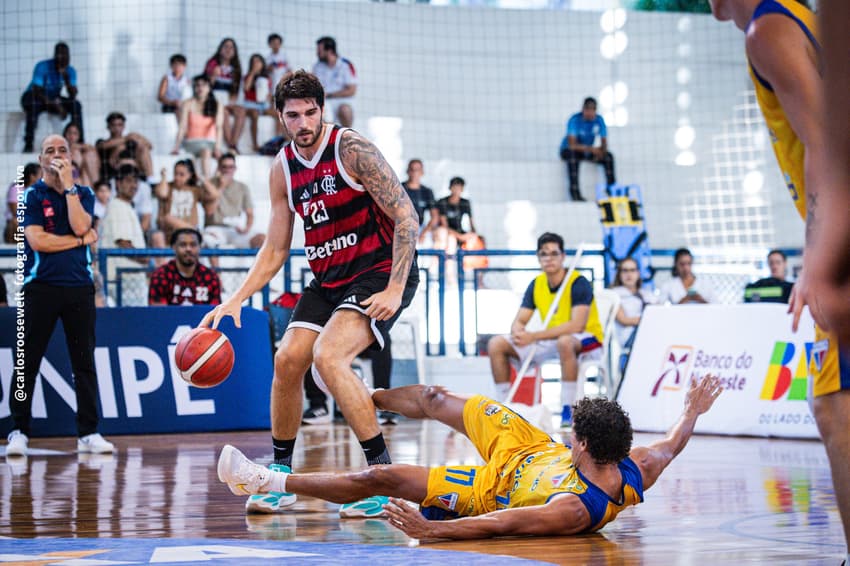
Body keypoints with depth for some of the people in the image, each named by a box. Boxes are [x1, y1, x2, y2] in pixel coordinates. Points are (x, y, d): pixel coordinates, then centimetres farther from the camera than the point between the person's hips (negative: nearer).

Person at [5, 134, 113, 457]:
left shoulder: (83, 194, 11)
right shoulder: (30, 196, 3)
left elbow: (80, 226, -8)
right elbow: (37, 241, -10)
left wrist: (68, 185, -7)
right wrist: (82, 240, -5)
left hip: (79, 286, 3)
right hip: (40, 286, -2)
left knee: (84, 362, 3)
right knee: (27, 362, -2)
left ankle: (88, 433, 7)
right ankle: (18, 431, 4)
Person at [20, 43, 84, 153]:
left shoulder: (70, 71, -6)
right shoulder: (42, 67, -22)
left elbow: (73, 95, -14)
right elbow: (37, 91, -29)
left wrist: (66, 78, -29)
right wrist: (57, 106, -36)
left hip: (53, 99, 5)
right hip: (32, 97, -5)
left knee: (76, 105, -17)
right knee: (34, 105, -40)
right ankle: (28, 145, -41)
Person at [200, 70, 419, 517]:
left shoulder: (352, 150, -15)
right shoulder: (283, 169, 6)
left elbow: (407, 217, -16)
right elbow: (275, 249, 13)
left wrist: (395, 290, -23)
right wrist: (236, 299, 1)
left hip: (380, 272, -7)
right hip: (329, 279, 7)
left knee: (328, 354, -25)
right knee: (287, 360, -2)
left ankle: (384, 476, -20)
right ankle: (281, 475, 17)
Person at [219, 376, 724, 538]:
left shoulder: (576, 510, -43)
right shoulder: (636, 469, -25)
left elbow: (498, 525, -43)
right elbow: (671, 444, -2)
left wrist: (428, 530, -44)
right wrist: (694, 410, 14)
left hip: (493, 488, -7)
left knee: (378, 480, -6)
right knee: (435, 401, 17)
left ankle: (269, 481, 10)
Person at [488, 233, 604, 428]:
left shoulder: (579, 283, -17)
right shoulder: (536, 285, 2)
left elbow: (577, 325, -30)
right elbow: (519, 321, 3)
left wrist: (533, 336, -34)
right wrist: (518, 332, -25)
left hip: (587, 339, -7)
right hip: (552, 341, 7)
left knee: (565, 341, -44)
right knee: (496, 344, -6)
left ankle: (568, 411, -35)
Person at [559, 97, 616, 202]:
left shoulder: (599, 120, -9)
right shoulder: (575, 120, -24)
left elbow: (604, 143, -7)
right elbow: (572, 145, -32)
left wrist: (601, 151, -30)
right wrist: (590, 148, -44)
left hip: (588, 151, 5)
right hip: (567, 150, -5)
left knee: (608, 156, -17)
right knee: (573, 154, -38)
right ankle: (575, 193, -40)